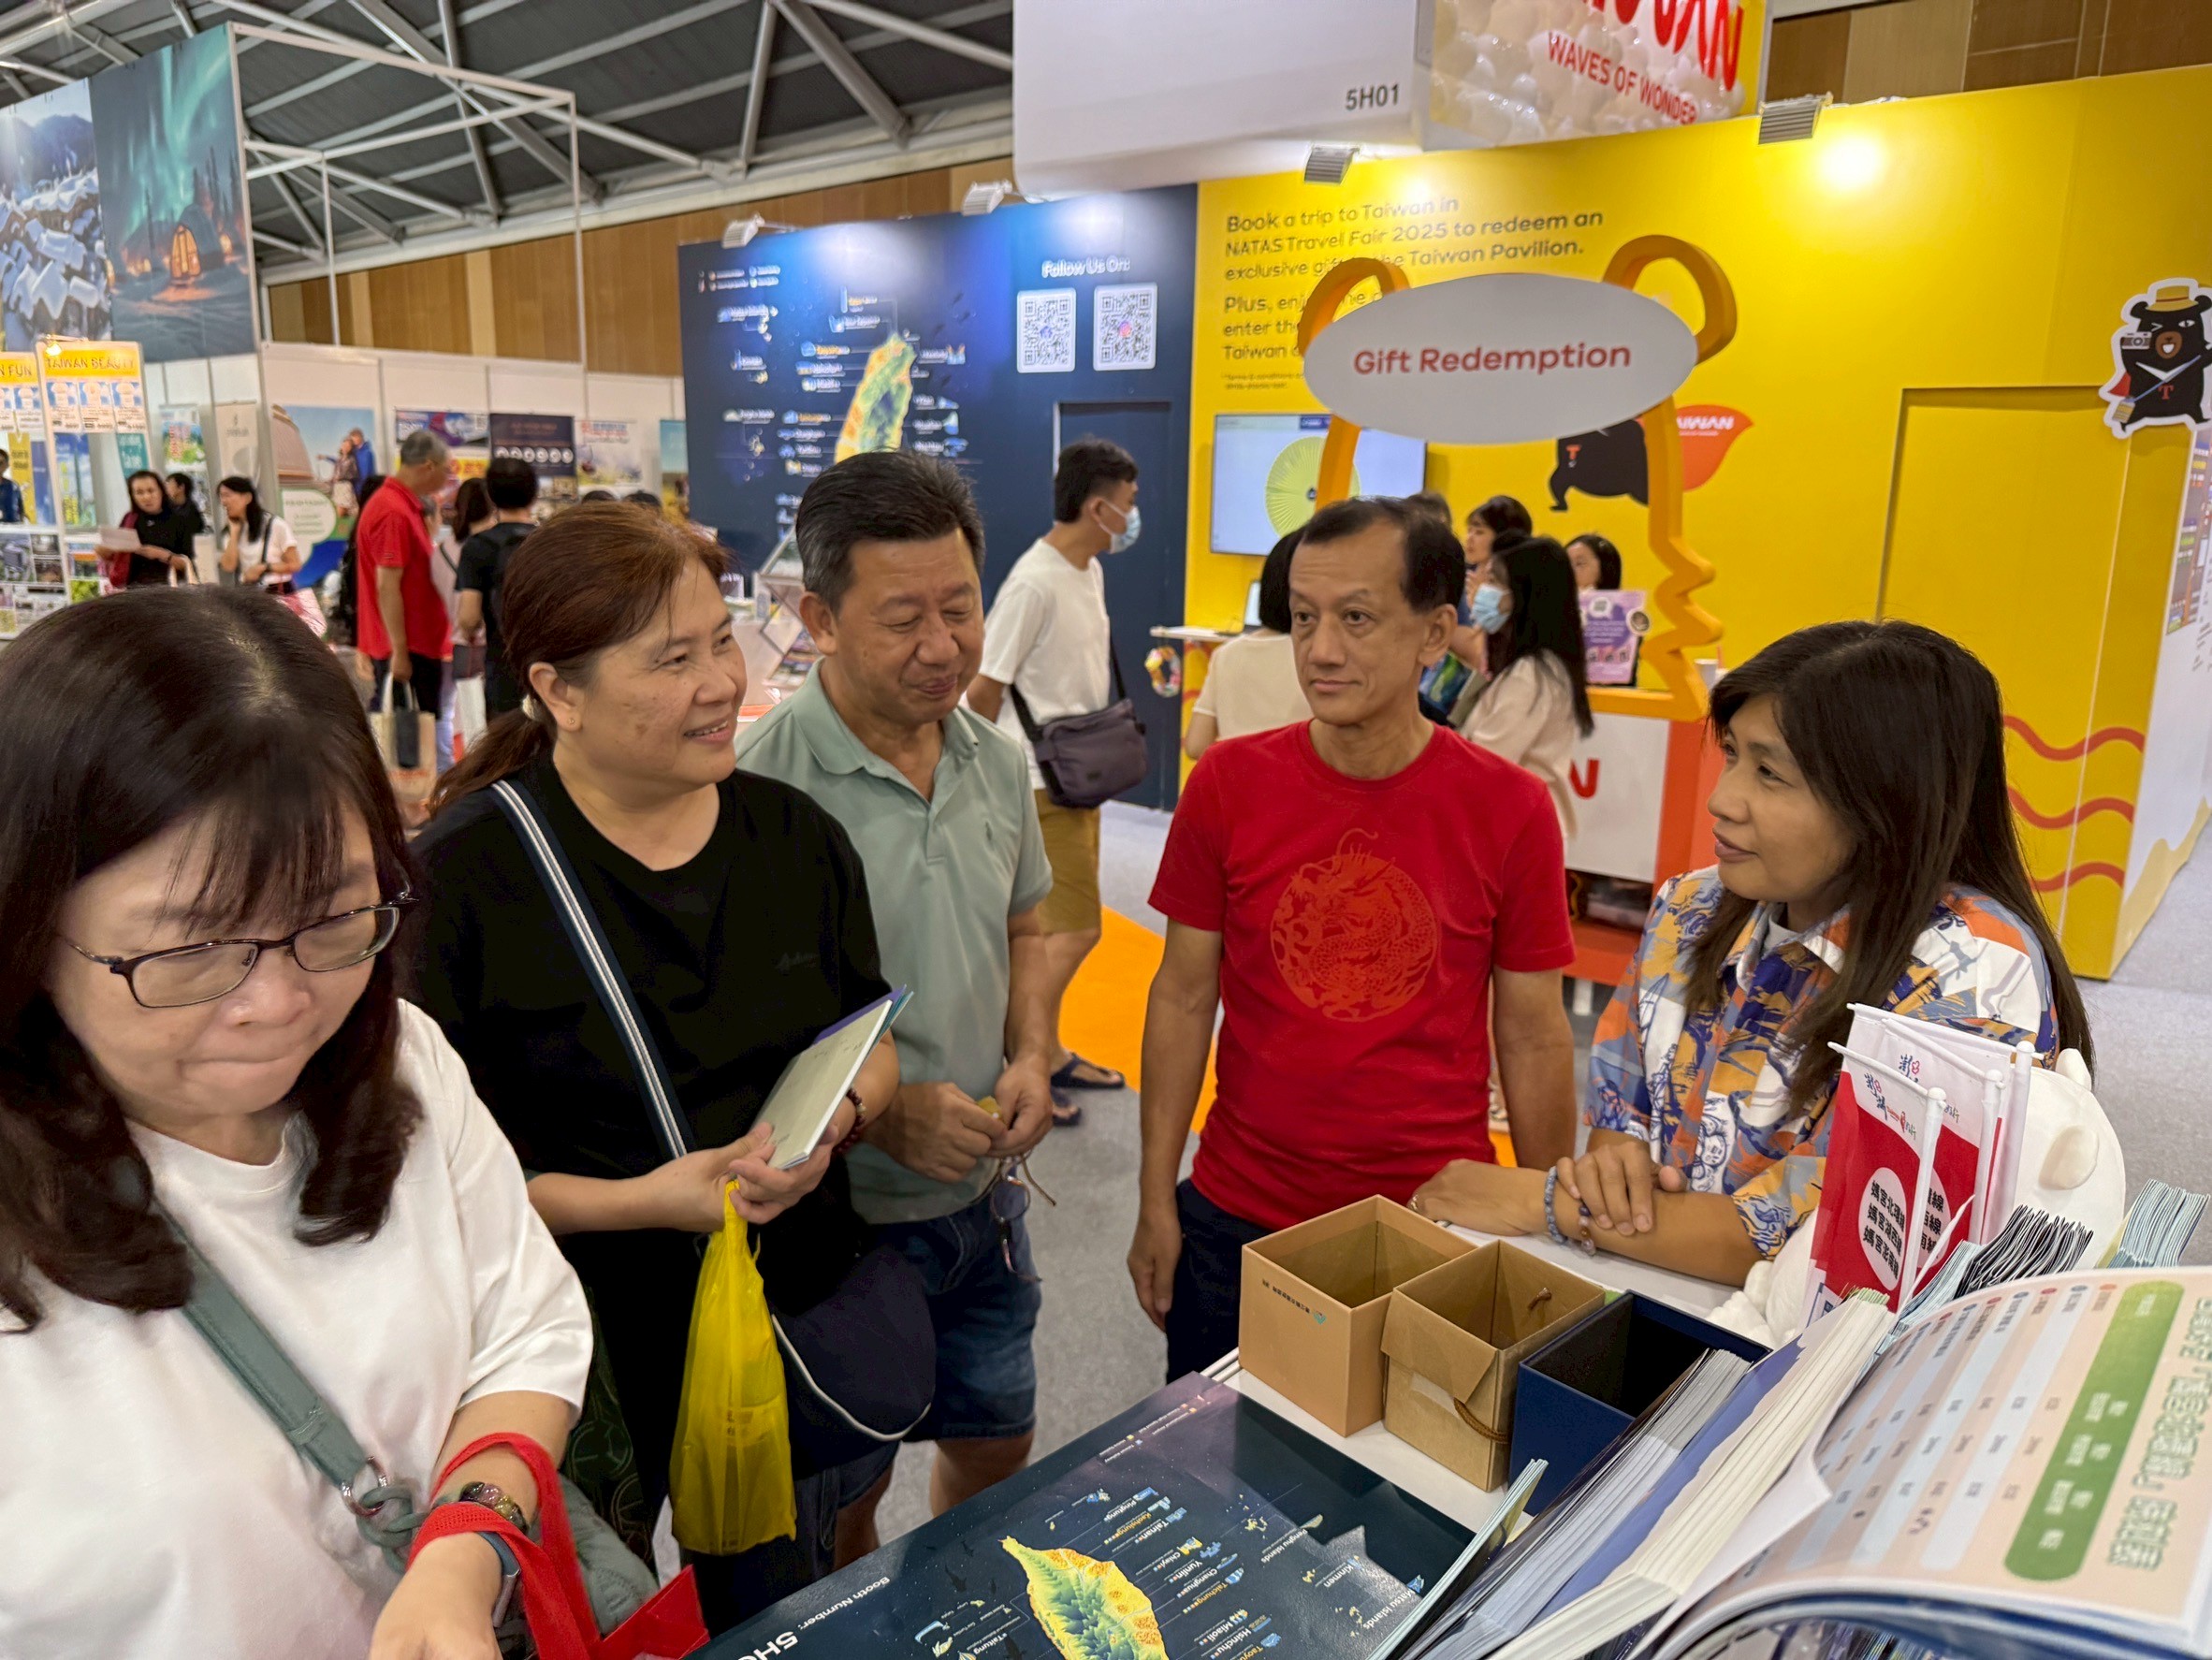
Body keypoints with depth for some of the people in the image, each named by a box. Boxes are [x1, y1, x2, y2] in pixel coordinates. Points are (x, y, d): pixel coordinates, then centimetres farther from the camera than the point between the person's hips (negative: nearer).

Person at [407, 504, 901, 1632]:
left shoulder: (794, 834, -1)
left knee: (805, 1620, 23)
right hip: (599, 1357, -4)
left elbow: (872, 1046, 8)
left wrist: (829, 1121, -12)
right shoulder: (463, 877, -16)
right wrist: (638, 1201, -22)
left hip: (811, 1314, 5)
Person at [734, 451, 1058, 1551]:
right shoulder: (756, 785, -23)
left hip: (981, 1199, 6)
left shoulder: (995, 762, -1)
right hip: (838, 1215, -5)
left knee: (998, 1447, 25)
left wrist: (1030, 1056, -3)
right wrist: (880, 1110, -25)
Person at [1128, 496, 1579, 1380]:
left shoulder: (1511, 809, -10)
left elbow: (1533, 1038, -2)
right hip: (1236, 1221, 1)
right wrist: (1156, 1203, 0)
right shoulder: (1228, 784, -8)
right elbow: (1184, 997, -1)